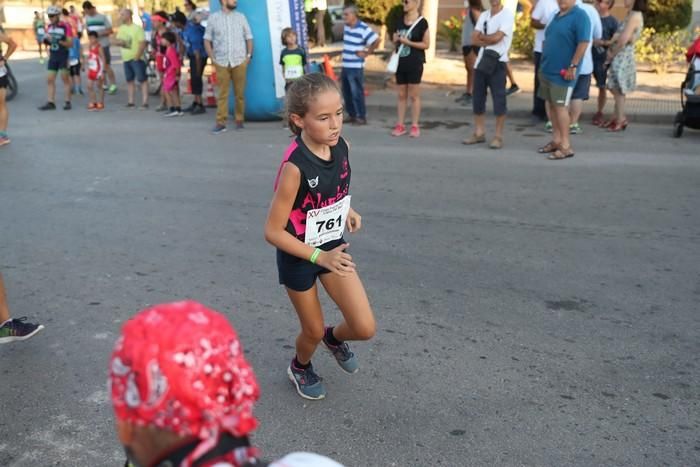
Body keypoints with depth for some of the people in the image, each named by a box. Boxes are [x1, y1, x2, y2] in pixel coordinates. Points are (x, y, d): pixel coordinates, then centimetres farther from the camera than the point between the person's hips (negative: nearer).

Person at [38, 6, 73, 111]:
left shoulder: (65, 26, -10)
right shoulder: (49, 27, 8)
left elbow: (70, 44, -11)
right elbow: (48, 41, 17)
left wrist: (59, 41, -24)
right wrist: (46, 40, -5)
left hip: (63, 56, -5)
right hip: (52, 56, 5)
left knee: (65, 79, 1)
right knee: (50, 80, 2)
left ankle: (67, 102, 6)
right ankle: (51, 103, 4)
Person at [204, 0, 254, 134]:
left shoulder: (240, 17, 10)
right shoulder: (213, 18, 6)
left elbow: (249, 37, 11)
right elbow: (207, 40, 8)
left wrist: (249, 55, 0)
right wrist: (213, 58, 0)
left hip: (239, 61, 1)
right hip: (221, 62, -1)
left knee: (240, 93, 1)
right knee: (222, 94, -2)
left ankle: (239, 120, 11)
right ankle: (221, 123, 1)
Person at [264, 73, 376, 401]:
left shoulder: (342, 147, -11)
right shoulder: (295, 167, -30)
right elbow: (273, 231, -24)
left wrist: (346, 209, -1)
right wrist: (319, 256, -26)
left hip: (333, 247, 5)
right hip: (299, 256, -5)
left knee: (365, 329, 0)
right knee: (313, 331, 14)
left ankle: (334, 338, 36)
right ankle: (300, 368, 49)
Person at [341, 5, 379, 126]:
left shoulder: (363, 28, -15)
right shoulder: (346, 27, 7)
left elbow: (376, 40, -15)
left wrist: (366, 53, -10)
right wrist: (345, 53, 14)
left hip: (356, 67, -8)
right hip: (345, 66, 8)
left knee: (357, 93, -3)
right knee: (346, 92, 12)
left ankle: (362, 117, 5)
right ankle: (351, 115, 23)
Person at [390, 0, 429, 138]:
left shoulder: (422, 22, -7)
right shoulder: (400, 21, 11)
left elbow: (426, 44, -8)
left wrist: (408, 42, -17)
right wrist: (396, 40, -2)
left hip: (414, 64, -6)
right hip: (401, 63, 6)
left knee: (414, 96, 0)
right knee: (401, 95, 8)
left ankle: (415, 126, 7)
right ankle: (400, 125, 13)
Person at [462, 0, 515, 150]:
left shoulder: (507, 14, -7)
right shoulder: (483, 15, 12)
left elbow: (497, 37, -17)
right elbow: (474, 40, 4)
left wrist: (482, 37, 0)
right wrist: (489, 41, -11)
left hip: (497, 63, -6)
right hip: (482, 61, 6)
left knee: (499, 100, -3)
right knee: (477, 99, 9)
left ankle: (498, 136, 3)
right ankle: (479, 133, 19)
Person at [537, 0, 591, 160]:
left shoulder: (579, 16, -12)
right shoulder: (557, 15, 15)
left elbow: (584, 42, -20)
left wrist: (573, 66, -23)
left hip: (562, 72, -9)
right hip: (547, 69, 9)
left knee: (560, 107, -9)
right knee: (552, 105, 11)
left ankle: (566, 146, -5)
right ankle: (556, 140, 20)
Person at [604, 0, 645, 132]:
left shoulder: (635, 16, -15)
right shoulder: (631, 15, 14)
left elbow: (623, 40, -21)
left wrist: (612, 54, -10)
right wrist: (611, 50, -2)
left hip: (622, 56, -9)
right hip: (619, 56, 9)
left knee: (619, 90, -2)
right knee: (616, 89, 15)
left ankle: (620, 121, 6)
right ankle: (619, 118, 23)